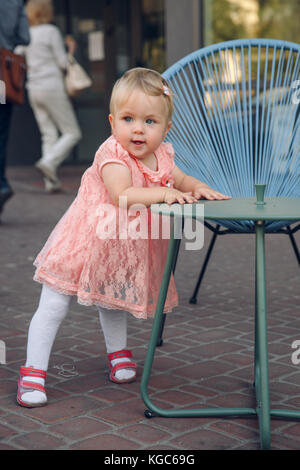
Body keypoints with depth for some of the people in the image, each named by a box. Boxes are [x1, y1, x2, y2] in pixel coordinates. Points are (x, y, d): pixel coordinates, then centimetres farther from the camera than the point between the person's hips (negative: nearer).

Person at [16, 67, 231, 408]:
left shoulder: (161, 155, -1)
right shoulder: (112, 155, -24)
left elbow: (180, 180, 12)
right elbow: (123, 195, -37)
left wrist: (197, 187, -9)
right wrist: (161, 193, -41)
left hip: (126, 248, 6)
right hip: (85, 240, -6)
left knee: (114, 302, 27)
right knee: (54, 306, -3)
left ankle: (117, 351, 46)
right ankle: (33, 370, 5)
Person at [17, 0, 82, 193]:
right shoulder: (51, 32, -7)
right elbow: (64, 64, -7)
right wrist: (71, 49, 10)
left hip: (34, 90, 7)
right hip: (53, 88, -7)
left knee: (49, 135, 9)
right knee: (72, 134, 1)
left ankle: (51, 181, 1)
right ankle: (48, 162, -19)